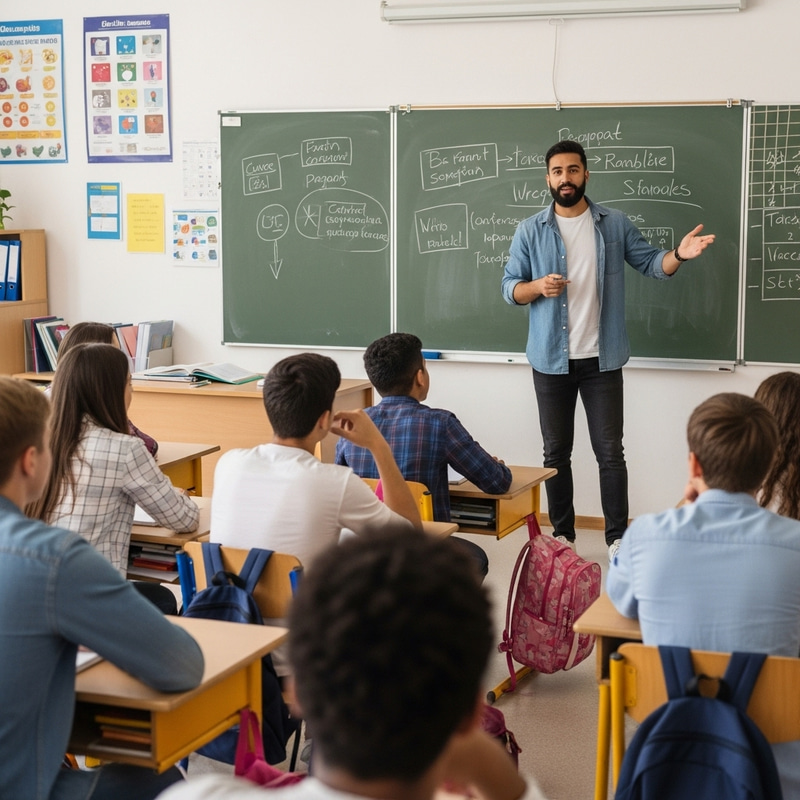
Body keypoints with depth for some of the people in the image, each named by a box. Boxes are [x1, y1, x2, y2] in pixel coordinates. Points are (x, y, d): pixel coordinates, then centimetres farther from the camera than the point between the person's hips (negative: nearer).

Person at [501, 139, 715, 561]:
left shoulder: (615, 224, 1)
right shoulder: (530, 231, 0)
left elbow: (650, 263, 3)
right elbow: (509, 288, 1)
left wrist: (679, 254, -19)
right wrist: (538, 286, -20)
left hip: (602, 360, -1)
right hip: (551, 360, 1)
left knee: (610, 451, 1)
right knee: (557, 452, 9)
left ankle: (617, 538, 10)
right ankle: (562, 535, 21)